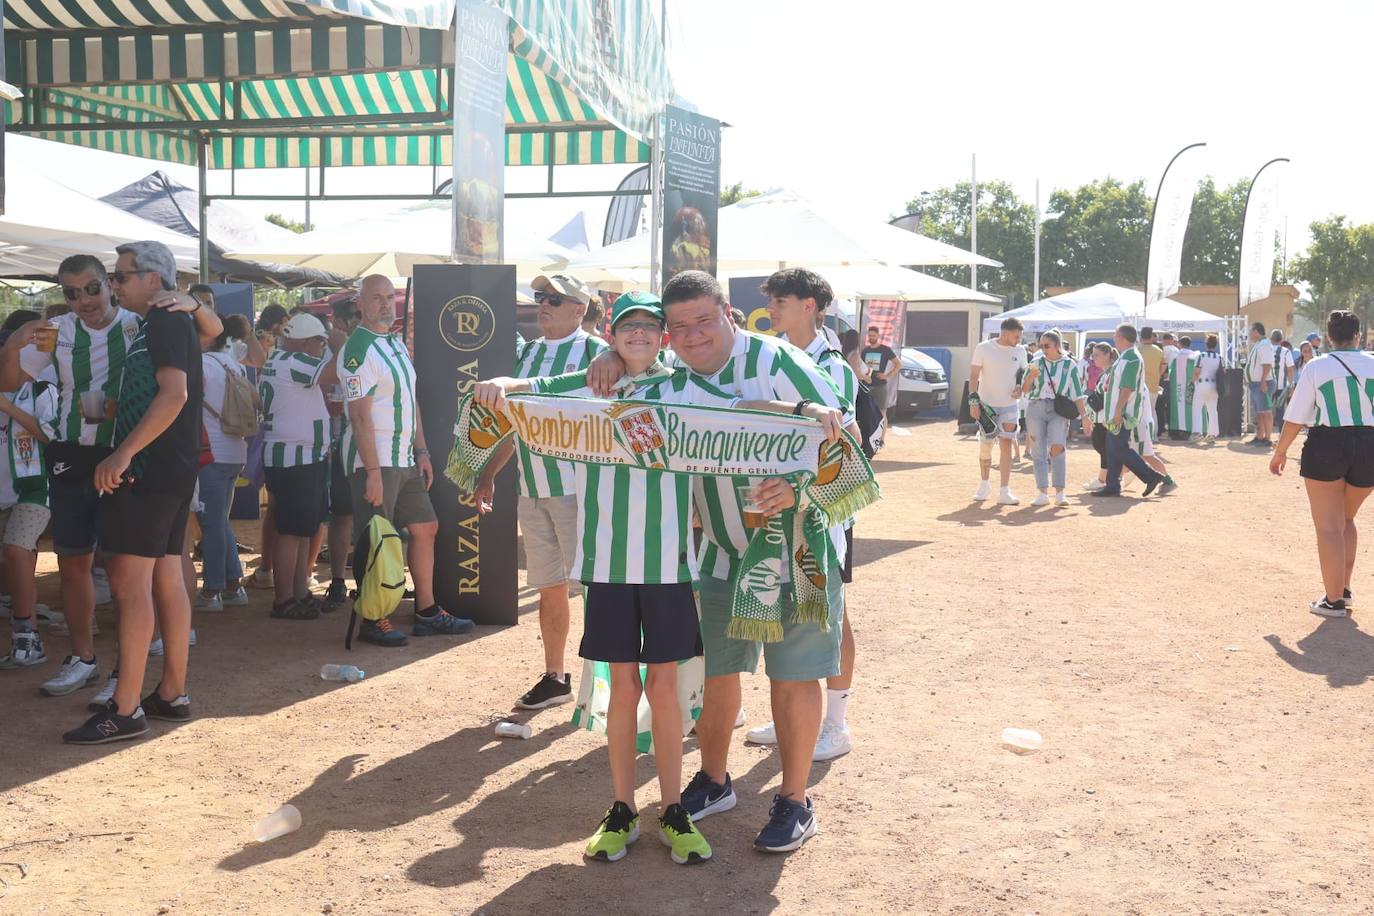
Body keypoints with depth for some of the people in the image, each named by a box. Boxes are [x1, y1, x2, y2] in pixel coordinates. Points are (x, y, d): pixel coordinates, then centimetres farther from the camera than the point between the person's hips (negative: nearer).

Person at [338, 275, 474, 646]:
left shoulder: (398, 345, 15)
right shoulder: (358, 350, -13)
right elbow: (360, 415, -18)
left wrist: (422, 451, 14)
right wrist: (373, 471, -22)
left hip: (405, 459, 9)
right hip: (375, 460, -9)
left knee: (425, 528, 11)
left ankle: (427, 612, 19)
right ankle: (373, 621, 6)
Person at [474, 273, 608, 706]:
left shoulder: (596, 352, -6)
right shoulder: (527, 353, 15)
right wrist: (489, 474, 18)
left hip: (577, 488, -7)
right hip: (531, 490, 7)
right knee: (549, 587, 13)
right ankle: (554, 677, 23)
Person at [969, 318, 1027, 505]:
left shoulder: (1020, 351, 3)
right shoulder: (983, 348, -7)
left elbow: (1024, 373, 16)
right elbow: (973, 375, -4)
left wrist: (1020, 387, -5)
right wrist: (973, 400, -12)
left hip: (1009, 406, 2)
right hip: (986, 405, -2)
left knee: (1006, 445, -6)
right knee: (985, 447, 7)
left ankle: (1004, 491, -7)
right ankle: (984, 485, 27)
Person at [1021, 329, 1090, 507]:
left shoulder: (1069, 365, 3)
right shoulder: (1036, 362, 7)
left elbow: (1077, 394, 5)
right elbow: (1025, 389, 8)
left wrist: (1084, 416, -1)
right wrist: (1031, 376, -12)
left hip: (1059, 410, -2)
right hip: (1036, 408, 2)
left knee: (1057, 448, -18)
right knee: (1039, 452, 1)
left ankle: (1060, 493, -13)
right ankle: (1042, 493, 7)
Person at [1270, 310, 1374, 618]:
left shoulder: (1316, 367, -3)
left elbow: (1296, 417, -2)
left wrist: (1280, 451, 9)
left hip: (1326, 446, -3)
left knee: (1329, 526, 4)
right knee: (1347, 519, 23)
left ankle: (1334, 600, 6)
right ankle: (1344, 588, 22)